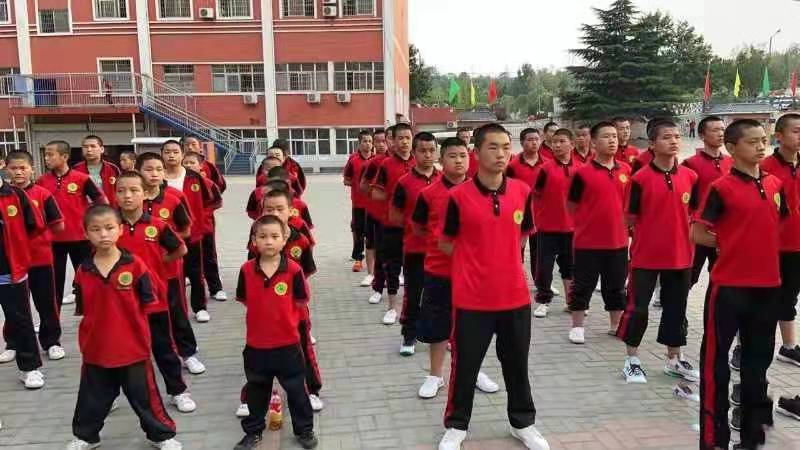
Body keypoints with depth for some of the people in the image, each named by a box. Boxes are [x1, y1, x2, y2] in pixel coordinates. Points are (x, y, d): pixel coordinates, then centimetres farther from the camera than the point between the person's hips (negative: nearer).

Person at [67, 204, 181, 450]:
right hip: (96, 348, 3)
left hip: (132, 347, -3)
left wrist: (130, 327, -6)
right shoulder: (83, 271, -4)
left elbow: (146, 305, -6)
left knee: (144, 395, 10)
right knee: (93, 397, 20)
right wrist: (87, 339, 3)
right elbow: (82, 311, 4)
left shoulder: (135, 265, -12)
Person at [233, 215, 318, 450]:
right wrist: (264, 314, 2)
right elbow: (244, 300, 4)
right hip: (256, 343, 2)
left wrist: (283, 317, -3)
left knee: (296, 389, 13)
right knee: (257, 390, 21)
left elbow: (301, 302, -6)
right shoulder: (247, 270, -9)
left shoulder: (293, 270, -15)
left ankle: (304, 429, 33)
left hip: (287, 343, -2)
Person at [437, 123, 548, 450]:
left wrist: (500, 258, 8)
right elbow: (446, 245, 0)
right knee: (464, 365, 10)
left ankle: (523, 423, 38)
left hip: (514, 295, 3)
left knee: (517, 364, 17)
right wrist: (476, 263, 1)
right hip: (472, 298, -3)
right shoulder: (458, 196, -11)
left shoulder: (523, 192, -1)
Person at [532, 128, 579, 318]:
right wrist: (538, 218, -2)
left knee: (570, 265, 14)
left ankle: (571, 301, 26)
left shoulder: (579, 169, 2)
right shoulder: (545, 169, -9)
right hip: (547, 226, -3)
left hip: (571, 226, 3)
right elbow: (536, 196, -3)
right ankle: (543, 302, 14)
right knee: (544, 266, 2)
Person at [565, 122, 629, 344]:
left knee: (617, 286, 15)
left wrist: (623, 222, 9)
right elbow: (572, 205, -4)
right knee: (583, 286, 5)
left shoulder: (626, 170, 4)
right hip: (588, 241, -4)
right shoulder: (583, 173, -9)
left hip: (618, 240, 4)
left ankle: (616, 325, 30)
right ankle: (577, 327, 18)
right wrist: (589, 222, -2)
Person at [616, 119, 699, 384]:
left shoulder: (690, 176, 2)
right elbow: (631, 217, -6)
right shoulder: (640, 178, -11)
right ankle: (632, 360, 18)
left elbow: (694, 213, 11)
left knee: (676, 308, 14)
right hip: (646, 255, -4)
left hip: (681, 255, 4)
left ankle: (674, 360, 29)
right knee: (637, 307, 3)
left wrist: (686, 233, 1)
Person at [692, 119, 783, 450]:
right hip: (729, 285, -6)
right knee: (716, 359, 0)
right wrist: (730, 245, -2)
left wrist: (759, 248, 11)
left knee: (758, 357, 15)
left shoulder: (775, 185, 8)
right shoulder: (722, 188, -10)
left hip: (768, 284, 6)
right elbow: (697, 233, -10)